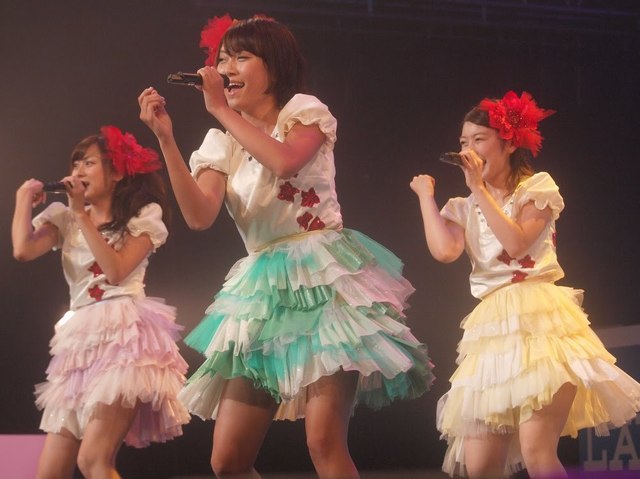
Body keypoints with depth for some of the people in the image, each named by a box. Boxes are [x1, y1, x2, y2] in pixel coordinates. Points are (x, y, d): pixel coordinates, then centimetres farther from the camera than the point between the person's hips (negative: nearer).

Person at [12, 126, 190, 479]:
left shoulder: (143, 216, 5)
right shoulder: (64, 218, 15)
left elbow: (117, 270, -11)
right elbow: (23, 250, -3)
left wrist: (83, 214, -7)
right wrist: (25, 198, 10)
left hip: (125, 334, -5)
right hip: (80, 341, 6)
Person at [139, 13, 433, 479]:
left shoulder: (304, 110, 3)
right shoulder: (221, 143, 13)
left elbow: (285, 160, -21)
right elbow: (199, 216, -5)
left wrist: (221, 109, -13)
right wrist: (166, 139, -12)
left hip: (323, 277, -5)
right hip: (264, 290, 5)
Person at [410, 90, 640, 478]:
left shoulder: (537, 187, 5)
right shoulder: (465, 209, 17)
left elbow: (516, 243, -12)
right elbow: (444, 251, -5)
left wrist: (480, 188, -6)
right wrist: (426, 195, 8)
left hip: (539, 318, -5)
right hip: (492, 329, 5)